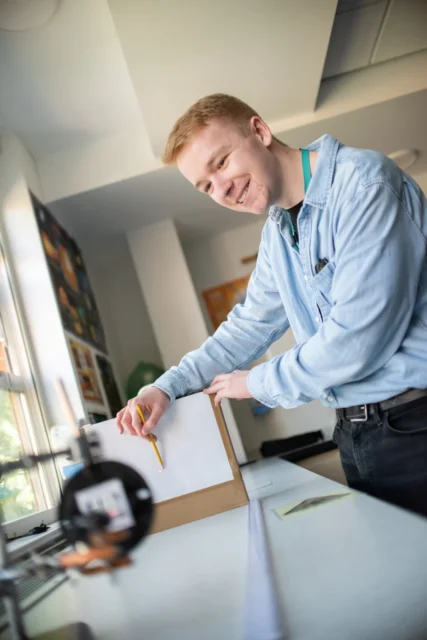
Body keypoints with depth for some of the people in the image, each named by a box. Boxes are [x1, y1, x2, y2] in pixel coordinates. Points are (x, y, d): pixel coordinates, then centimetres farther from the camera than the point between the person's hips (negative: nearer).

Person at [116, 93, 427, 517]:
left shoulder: (362, 181, -17)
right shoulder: (276, 235, 9)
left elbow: (359, 335, -23)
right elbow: (250, 326, 16)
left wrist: (258, 383, -8)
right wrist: (167, 387, 5)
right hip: (356, 433, 7)